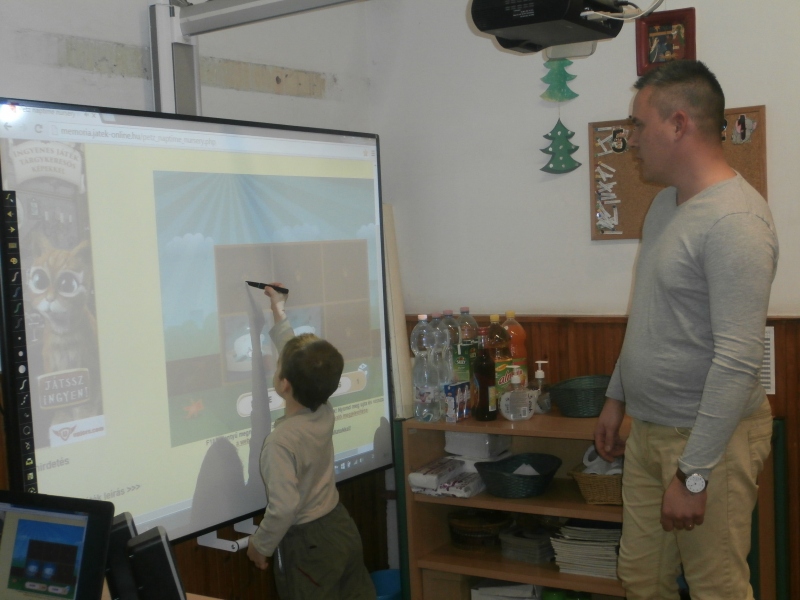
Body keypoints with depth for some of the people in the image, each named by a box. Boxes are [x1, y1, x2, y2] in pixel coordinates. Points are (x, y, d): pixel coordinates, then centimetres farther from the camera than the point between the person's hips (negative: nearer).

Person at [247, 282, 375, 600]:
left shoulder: (281, 441, -27)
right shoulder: (324, 413, -6)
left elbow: (283, 508, -29)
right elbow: (302, 362, 10)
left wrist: (260, 545, -12)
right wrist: (279, 315, 17)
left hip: (308, 545, -7)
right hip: (342, 528, 7)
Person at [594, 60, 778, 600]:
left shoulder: (735, 221, -21)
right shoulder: (666, 202, 10)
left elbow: (738, 359, -26)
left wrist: (693, 474, -24)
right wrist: (616, 395, 21)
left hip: (710, 435, -8)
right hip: (648, 429, 9)